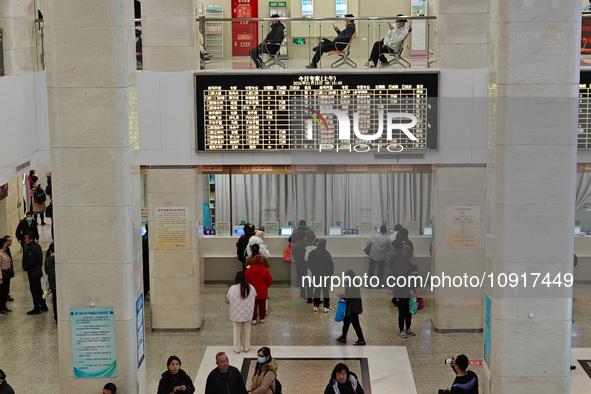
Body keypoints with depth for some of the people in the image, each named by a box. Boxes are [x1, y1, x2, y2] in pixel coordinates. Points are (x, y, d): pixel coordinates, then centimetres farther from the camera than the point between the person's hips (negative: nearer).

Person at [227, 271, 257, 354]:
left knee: (237, 331, 10)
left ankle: (237, 348, 16)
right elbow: (254, 296, 6)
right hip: (247, 313, 2)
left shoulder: (232, 289, -16)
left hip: (236, 313, -2)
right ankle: (246, 347, 24)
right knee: (246, 330, 16)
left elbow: (228, 299, -3)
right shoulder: (251, 288, -10)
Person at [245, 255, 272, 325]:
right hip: (262, 292, 1)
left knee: (253, 305, 9)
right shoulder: (265, 270, -11)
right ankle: (262, 318, 23)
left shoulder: (248, 270, -11)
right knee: (262, 305, 14)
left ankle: (253, 319, 13)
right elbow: (270, 281, -2)